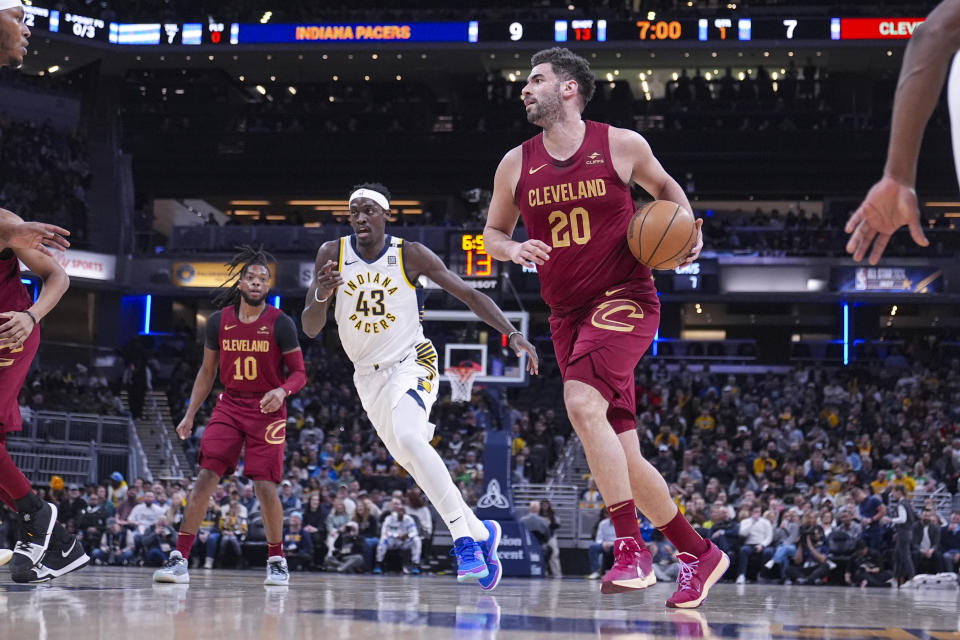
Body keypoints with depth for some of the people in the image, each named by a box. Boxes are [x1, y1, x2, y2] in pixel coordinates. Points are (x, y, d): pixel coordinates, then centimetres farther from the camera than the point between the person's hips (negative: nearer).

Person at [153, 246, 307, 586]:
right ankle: (179, 558, -11)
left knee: (264, 486, -8)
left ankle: (277, 560, 12)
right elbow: (207, 371, 12)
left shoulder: (280, 324, -8)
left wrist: (282, 391, -25)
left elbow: (299, 373, -3)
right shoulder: (219, 322, 1)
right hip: (229, 405, 3)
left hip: (267, 410, -2)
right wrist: (190, 415, 7)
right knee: (206, 477, -11)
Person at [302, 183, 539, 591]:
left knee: (409, 438, -32)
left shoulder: (411, 255, -12)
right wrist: (321, 295, -29)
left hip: (411, 363, -4)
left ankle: (464, 536, -27)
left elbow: (469, 295, -7)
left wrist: (511, 334, -20)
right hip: (369, 375, 4)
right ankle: (480, 532, 27)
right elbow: (310, 329, -7)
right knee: (418, 465, 8)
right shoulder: (332, 254, -6)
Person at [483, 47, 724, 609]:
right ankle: (698, 553, 21)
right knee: (622, 458, 4)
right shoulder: (516, 165, 6)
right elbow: (493, 232, 18)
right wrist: (514, 250, -5)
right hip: (568, 314, 5)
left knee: (583, 403, -29)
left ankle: (632, 550, -25)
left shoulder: (622, 145, -2)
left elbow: (664, 186, 17)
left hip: (625, 299, -5)